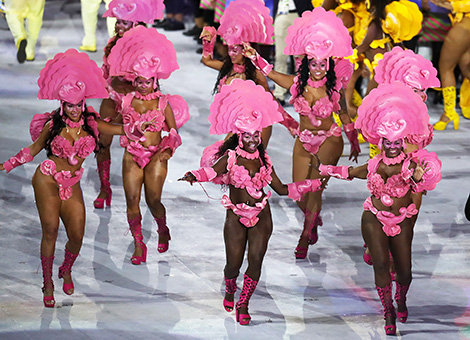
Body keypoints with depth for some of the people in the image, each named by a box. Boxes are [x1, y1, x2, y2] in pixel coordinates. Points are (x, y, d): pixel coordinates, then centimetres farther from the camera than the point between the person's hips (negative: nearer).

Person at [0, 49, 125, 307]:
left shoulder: (91, 124, 4)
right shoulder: (54, 125, -2)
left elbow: (122, 129, 17)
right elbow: (33, 150, 7)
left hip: (72, 185, 3)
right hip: (48, 179, -3)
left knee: (77, 235, -5)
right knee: (50, 230, -13)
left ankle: (66, 271, 26)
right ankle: (48, 284, -1)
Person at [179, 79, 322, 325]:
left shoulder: (262, 158, 6)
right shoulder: (231, 157, -7)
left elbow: (281, 189, 13)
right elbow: (213, 171, -29)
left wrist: (312, 185, 10)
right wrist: (192, 176, -50)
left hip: (261, 216, 3)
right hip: (236, 217, -3)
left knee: (255, 261, -5)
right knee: (233, 264, 0)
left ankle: (243, 304, 15)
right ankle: (230, 291, 36)